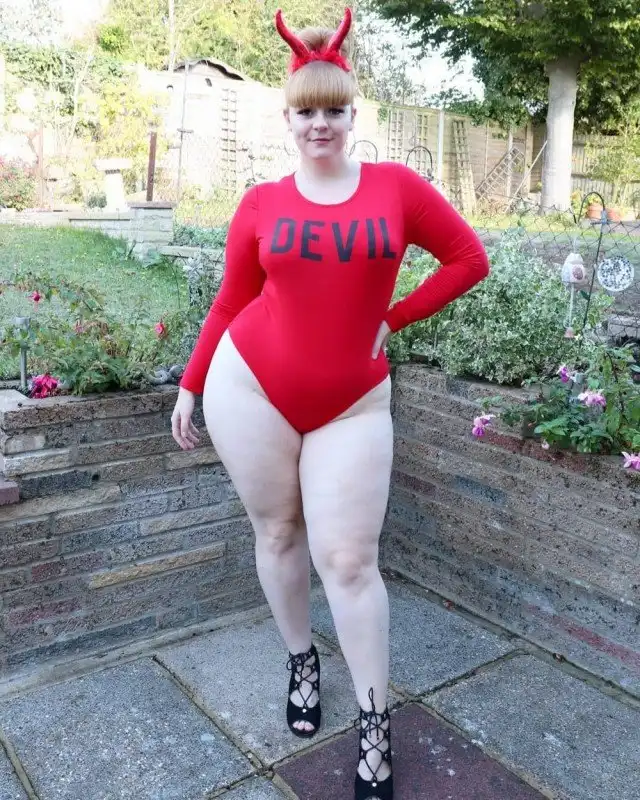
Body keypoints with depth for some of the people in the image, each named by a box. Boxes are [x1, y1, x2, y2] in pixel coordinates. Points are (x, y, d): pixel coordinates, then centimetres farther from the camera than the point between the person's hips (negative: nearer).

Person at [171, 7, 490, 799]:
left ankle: (376, 729, 17)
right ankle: (301, 663, 40)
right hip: (250, 389, 2)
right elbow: (230, 301, 8)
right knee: (278, 536, 14)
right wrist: (190, 387, 9)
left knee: (348, 561, -1)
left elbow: (469, 259, 6)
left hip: (354, 405, -1)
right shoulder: (260, 205, 1)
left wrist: (392, 319, 1)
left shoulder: (396, 186, -1)